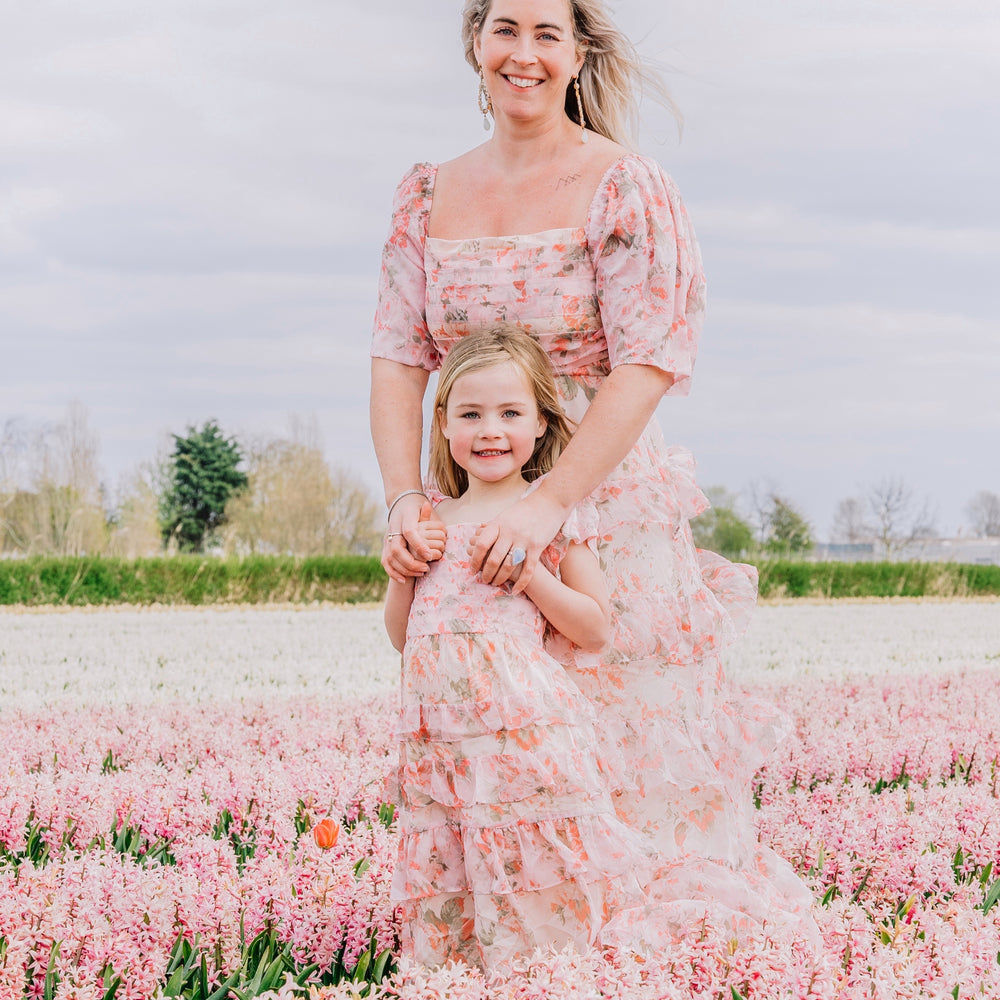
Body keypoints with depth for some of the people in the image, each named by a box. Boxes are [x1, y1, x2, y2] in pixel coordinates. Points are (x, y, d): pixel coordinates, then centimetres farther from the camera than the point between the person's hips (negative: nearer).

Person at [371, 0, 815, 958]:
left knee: (628, 760, -1)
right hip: (474, 520, 4)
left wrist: (548, 502, -24)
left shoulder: (627, 189, -7)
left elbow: (645, 366, -15)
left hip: (610, 505, -4)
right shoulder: (427, 195, 8)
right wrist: (403, 500, -12)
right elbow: (397, 359, 4)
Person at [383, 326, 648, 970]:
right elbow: (403, 637, 20)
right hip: (440, 733, 4)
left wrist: (526, 570, -11)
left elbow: (596, 630, -1)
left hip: (522, 721, -4)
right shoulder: (432, 518, 15)